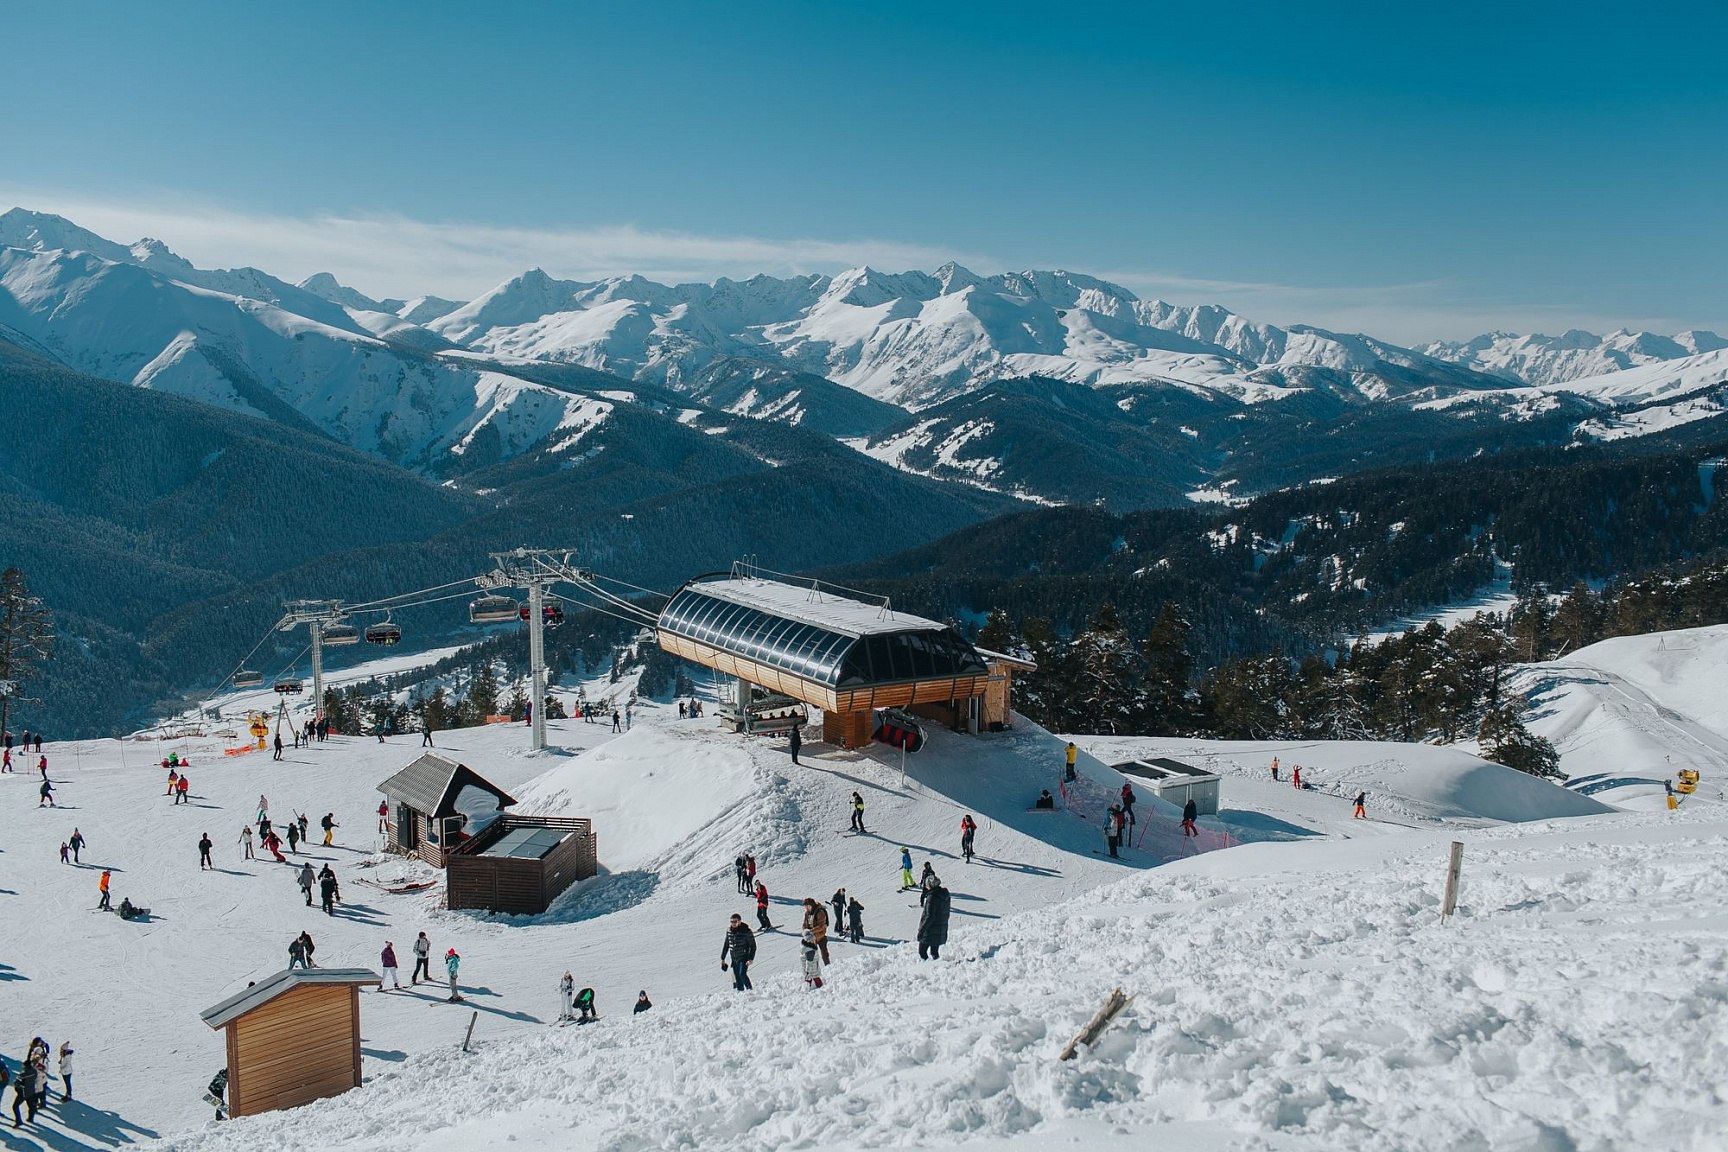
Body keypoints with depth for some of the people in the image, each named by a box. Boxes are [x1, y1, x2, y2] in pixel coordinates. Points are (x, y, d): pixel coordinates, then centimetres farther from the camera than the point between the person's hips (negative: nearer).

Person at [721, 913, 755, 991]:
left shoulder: (746, 931, -12)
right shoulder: (729, 931, 3)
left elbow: (753, 946, -9)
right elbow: (726, 945, 16)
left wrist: (750, 959, -18)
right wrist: (722, 958, 16)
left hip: (744, 958, -5)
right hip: (734, 959, 5)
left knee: (742, 974, -19)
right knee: (737, 977, 6)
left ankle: (749, 990, -7)